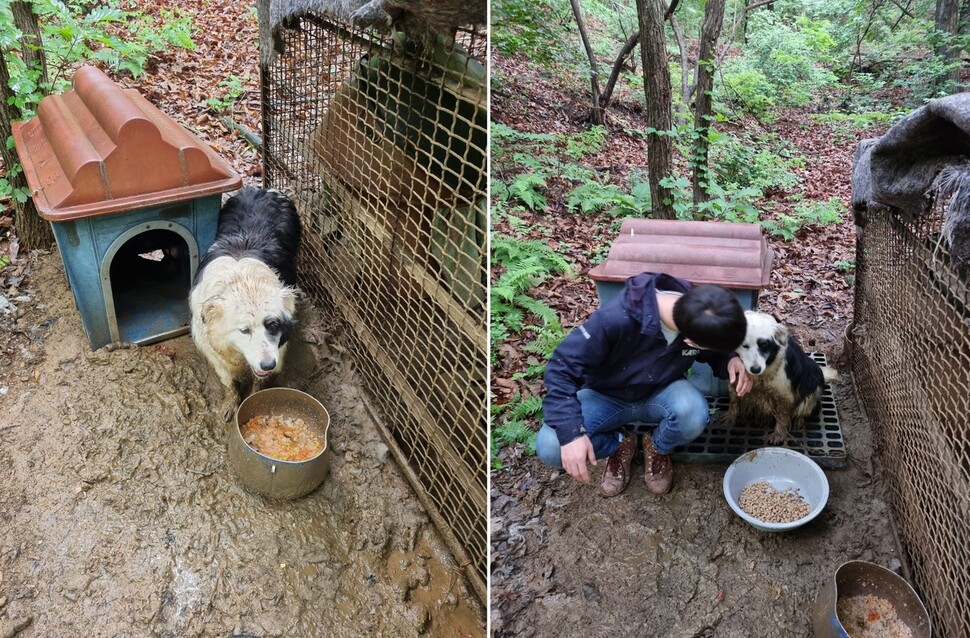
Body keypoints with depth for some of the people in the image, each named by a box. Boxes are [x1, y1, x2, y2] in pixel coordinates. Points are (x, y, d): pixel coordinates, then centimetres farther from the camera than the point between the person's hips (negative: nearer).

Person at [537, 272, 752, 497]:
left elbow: (715, 353, 3)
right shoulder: (617, 318, -36)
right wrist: (570, 433, -38)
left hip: (661, 392, 2)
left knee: (694, 414, -33)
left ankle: (658, 449, 3)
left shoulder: (702, 320, -21)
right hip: (606, 396, -2)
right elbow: (562, 368, -29)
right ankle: (620, 443, 5)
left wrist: (731, 360, -22)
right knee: (549, 447, -26)